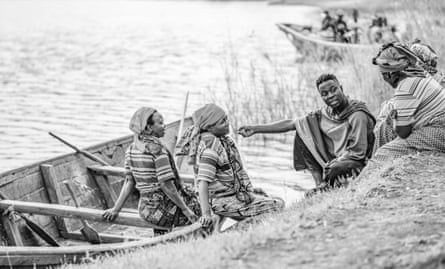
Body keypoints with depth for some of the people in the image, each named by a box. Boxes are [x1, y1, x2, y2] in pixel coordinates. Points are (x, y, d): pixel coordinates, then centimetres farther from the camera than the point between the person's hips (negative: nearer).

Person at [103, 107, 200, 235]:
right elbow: (166, 185, -22)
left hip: (145, 209, 8)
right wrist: (185, 209, -15)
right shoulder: (158, 150, -20)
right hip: (166, 210, -8)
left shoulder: (132, 149, 3)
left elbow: (129, 181, 3)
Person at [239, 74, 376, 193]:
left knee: (334, 170, -40)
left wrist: (330, 166, -19)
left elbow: (358, 153, -20)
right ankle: (319, 183, -8)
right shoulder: (325, 114, 3)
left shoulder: (358, 115, -17)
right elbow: (290, 124, 2)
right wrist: (255, 129, -3)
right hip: (334, 161, 8)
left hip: (359, 164, -8)